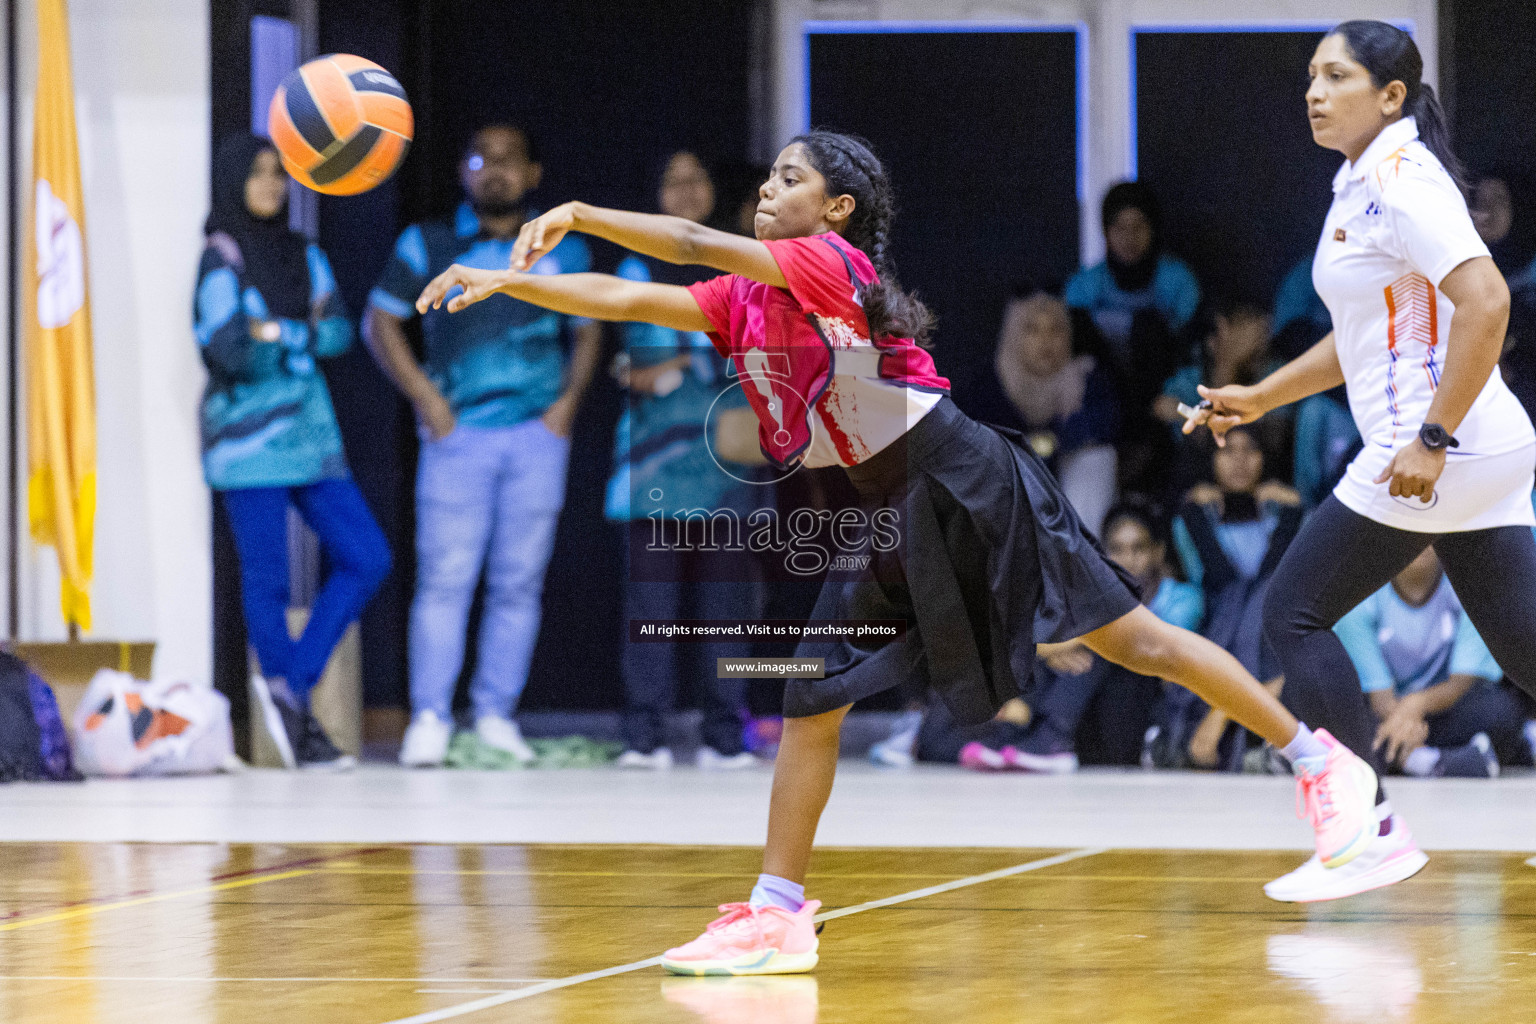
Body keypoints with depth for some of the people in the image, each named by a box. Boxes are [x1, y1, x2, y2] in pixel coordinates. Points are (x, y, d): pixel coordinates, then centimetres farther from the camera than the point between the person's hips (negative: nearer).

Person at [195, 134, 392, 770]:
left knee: (366, 558, -1)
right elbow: (227, 349, -17)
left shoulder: (305, 257, 13)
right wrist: (305, 336, -22)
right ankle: (300, 725, 2)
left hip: (310, 436, 7)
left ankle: (290, 684, 4)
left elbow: (339, 333, 3)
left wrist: (281, 334, -13)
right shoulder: (221, 262, -6)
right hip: (248, 440, -7)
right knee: (267, 580, -4)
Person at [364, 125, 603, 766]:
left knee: (519, 581, 2)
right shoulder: (427, 245, 6)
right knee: (444, 576, -9)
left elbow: (589, 332, 18)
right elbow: (380, 321, 7)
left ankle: (496, 716, 9)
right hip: (457, 434, -2)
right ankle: (430, 719, -6)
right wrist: (423, 396, -4)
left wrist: (568, 400, 3)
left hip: (539, 433, 2)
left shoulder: (563, 251, 11)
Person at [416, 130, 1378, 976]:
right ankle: (778, 912, 6)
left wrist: (577, 215, -25)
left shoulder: (834, 264, -15)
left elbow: (697, 244, -26)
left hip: (968, 487, -8)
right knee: (810, 702, 1)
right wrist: (505, 282, -7)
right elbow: (622, 300, 3)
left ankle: (1322, 761, 7)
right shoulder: (745, 302, 8)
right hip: (879, 523, 8)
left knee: (1134, 639, -3)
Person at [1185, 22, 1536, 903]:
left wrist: (1433, 440, -25)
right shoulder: (1362, 185, 16)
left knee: (1295, 615, 0)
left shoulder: (1403, 178, -13)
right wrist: (1260, 398, 26)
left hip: (1441, 455, -9)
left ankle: (1374, 830, -2)